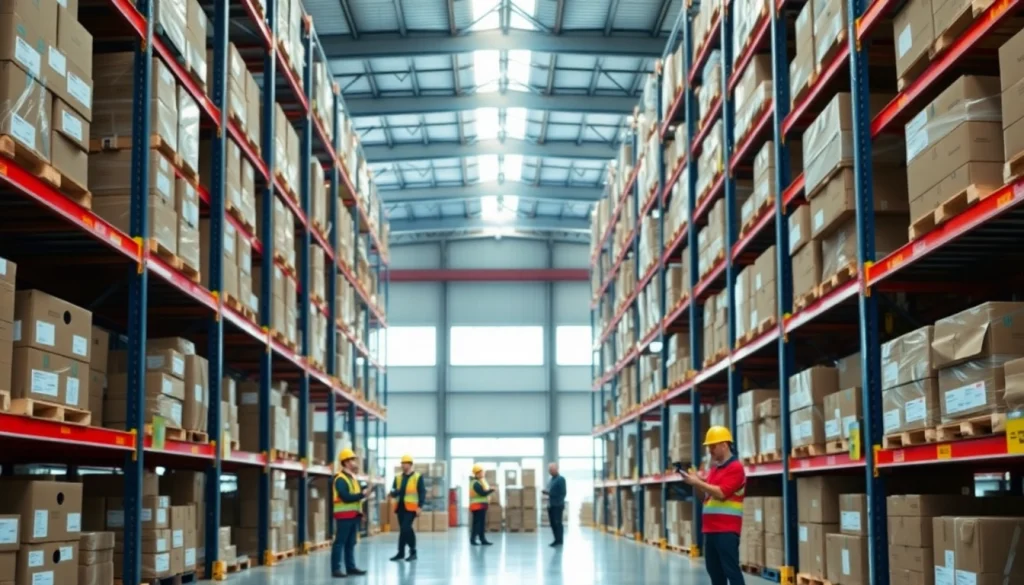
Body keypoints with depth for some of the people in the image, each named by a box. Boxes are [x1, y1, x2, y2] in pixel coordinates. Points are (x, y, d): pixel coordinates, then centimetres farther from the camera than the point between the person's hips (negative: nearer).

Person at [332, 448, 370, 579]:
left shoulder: (352, 478, 18)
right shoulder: (340, 479, -13)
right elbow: (346, 497, -23)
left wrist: (364, 491, 3)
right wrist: (362, 494, -20)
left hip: (354, 515, 9)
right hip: (344, 516, -9)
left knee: (351, 543, 12)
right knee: (339, 542, -7)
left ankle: (350, 567, 17)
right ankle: (336, 569, -6)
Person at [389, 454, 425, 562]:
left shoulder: (417, 477, -2)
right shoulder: (398, 478, 14)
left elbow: (422, 493, -5)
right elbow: (394, 491, 12)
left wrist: (419, 506, -11)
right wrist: (394, 493, -13)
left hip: (411, 507, -6)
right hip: (400, 507, 6)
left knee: (406, 528, -15)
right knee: (404, 529, 10)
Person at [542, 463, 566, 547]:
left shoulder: (561, 479, -9)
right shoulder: (550, 480, 16)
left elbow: (563, 493, -14)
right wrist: (546, 491, 2)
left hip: (558, 505, -8)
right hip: (551, 504, 8)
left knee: (558, 523, -4)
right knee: (553, 523, 9)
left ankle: (559, 541, 1)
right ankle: (557, 540, 17)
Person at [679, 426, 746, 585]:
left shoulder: (735, 468, -9)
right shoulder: (714, 469, 18)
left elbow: (721, 493, -18)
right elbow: (707, 492, 21)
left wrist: (697, 482, -14)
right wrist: (696, 480, 4)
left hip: (727, 530, -9)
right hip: (711, 529, 9)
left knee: (731, 570, -9)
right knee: (714, 570, 12)